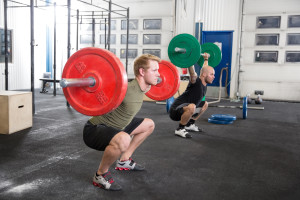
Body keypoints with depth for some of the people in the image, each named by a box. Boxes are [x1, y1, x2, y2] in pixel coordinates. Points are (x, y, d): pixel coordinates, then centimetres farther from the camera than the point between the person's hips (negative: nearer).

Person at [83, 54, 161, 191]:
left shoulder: (141, 88, -1)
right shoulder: (127, 89, -30)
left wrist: (150, 84, 26)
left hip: (114, 127, 10)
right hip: (94, 129, -10)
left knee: (149, 125, 18)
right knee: (123, 140, -41)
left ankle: (124, 161, 23)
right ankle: (101, 175, -12)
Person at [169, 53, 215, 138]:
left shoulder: (204, 83, 4)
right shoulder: (196, 82, -21)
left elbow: (204, 68, 21)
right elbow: (192, 72, -39)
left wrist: (206, 58, 29)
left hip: (184, 109, 10)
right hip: (175, 111, -10)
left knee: (205, 104, 22)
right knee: (191, 107, -40)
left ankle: (190, 125, 20)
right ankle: (180, 129, -18)